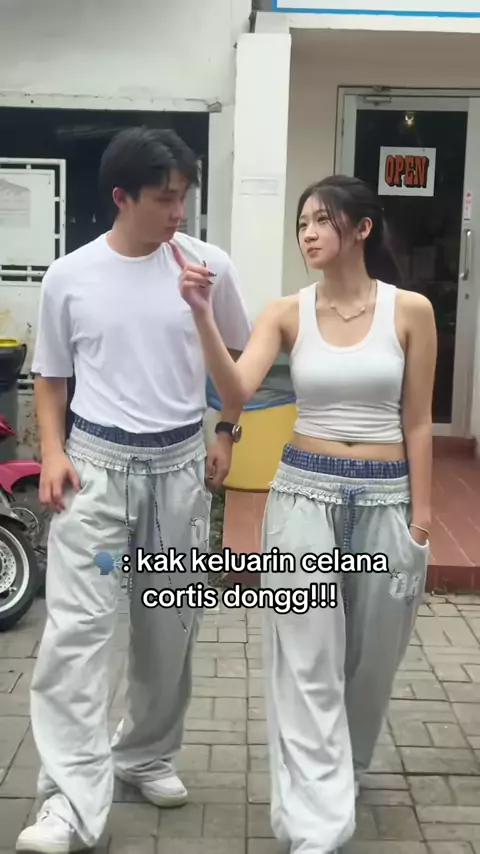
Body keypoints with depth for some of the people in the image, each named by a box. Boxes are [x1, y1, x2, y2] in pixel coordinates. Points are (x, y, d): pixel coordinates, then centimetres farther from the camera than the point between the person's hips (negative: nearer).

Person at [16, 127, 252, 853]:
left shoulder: (210, 266, -2)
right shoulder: (69, 276, -3)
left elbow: (239, 354, 12)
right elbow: (51, 378, 7)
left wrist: (225, 435, 6)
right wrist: (53, 453, -7)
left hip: (180, 464, 2)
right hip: (97, 461, -1)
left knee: (171, 624, 12)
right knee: (77, 626, -8)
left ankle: (148, 754, 33)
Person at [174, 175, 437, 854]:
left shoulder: (410, 311, -3)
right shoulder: (287, 313, -1)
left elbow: (417, 423, 0)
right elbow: (236, 394, -15)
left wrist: (420, 513, -1)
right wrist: (202, 316, -26)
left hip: (385, 498, 1)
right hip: (304, 494, 0)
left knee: (371, 656, 16)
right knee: (308, 665, 0)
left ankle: (343, 771, 45)